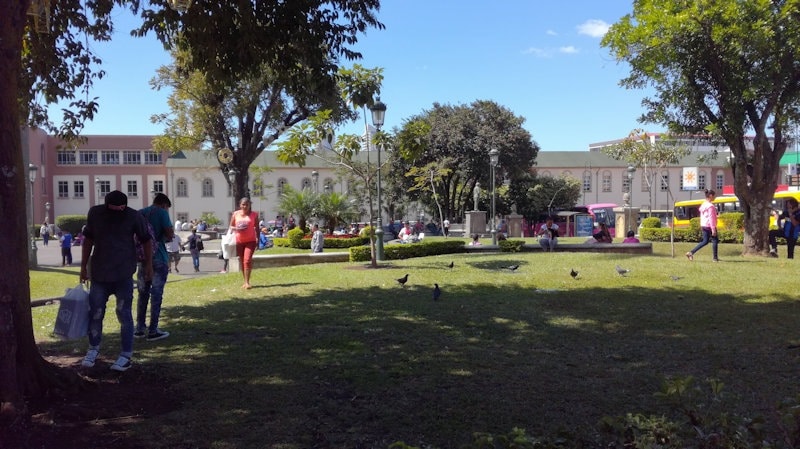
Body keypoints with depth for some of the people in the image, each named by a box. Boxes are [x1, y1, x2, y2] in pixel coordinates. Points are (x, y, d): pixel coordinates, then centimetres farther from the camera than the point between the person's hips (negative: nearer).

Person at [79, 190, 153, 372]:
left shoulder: (134, 217, -7)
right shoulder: (95, 213, 0)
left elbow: (146, 240, 3)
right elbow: (88, 239, 11)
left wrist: (148, 265, 1)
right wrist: (84, 266, 11)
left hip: (124, 275, -3)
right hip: (99, 273, 3)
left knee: (124, 315, 2)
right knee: (95, 313, 8)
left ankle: (126, 355, 10)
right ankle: (93, 349, 27)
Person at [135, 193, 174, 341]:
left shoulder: (139, 213, 11)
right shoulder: (162, 212, -8)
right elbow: (170, 235, -14)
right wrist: (168, 234, 7)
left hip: (142, 258, 6)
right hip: (159, 258, -6)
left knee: (142, 294, 14)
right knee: (156, 294, -1)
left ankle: (139, 329, 19)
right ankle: (153, 331, 0)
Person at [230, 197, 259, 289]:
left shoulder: (254, 215, 1)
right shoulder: (235, 214, 4)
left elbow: (257, 228, 6)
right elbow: (231, 226, 9)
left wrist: (257, 239, -1)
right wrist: (236, 229, -13)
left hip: (250, 241, -3)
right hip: (239, 241, 3)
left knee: (247, 260, -16)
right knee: (241, 261, 9)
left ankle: (247, 282, -13)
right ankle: (245, 281, 20)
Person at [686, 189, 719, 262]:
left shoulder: (703, 205, 11)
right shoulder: (710, 206, -16)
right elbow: (711, 218, -19)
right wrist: (713, 229, -18)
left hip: (704, 226, 9)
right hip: (709, 226, -9)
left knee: (705, 241, 13)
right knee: (715, 240, 4)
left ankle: (691, 252, 4)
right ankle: (715, 258, 9)